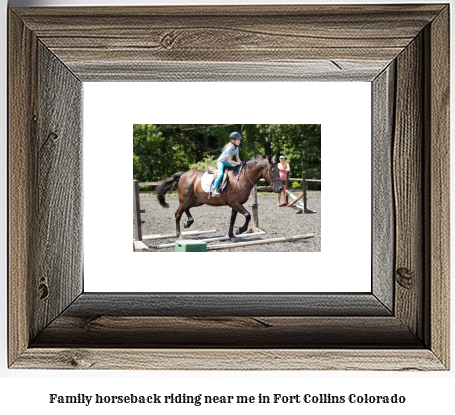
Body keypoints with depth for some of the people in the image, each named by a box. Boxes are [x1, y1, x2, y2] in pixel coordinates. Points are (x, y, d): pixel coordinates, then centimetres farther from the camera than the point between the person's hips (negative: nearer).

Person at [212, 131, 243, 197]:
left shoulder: (236, 148, -1)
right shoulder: (229, 149, -28)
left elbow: (237, 158, 3)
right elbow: (229, 161, -28)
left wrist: (240, 163, -14)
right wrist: (238, 163, -28)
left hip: (227, 163, 9)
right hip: (221, 162, -9)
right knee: (221, 174, -29)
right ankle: (215, 190, -33)